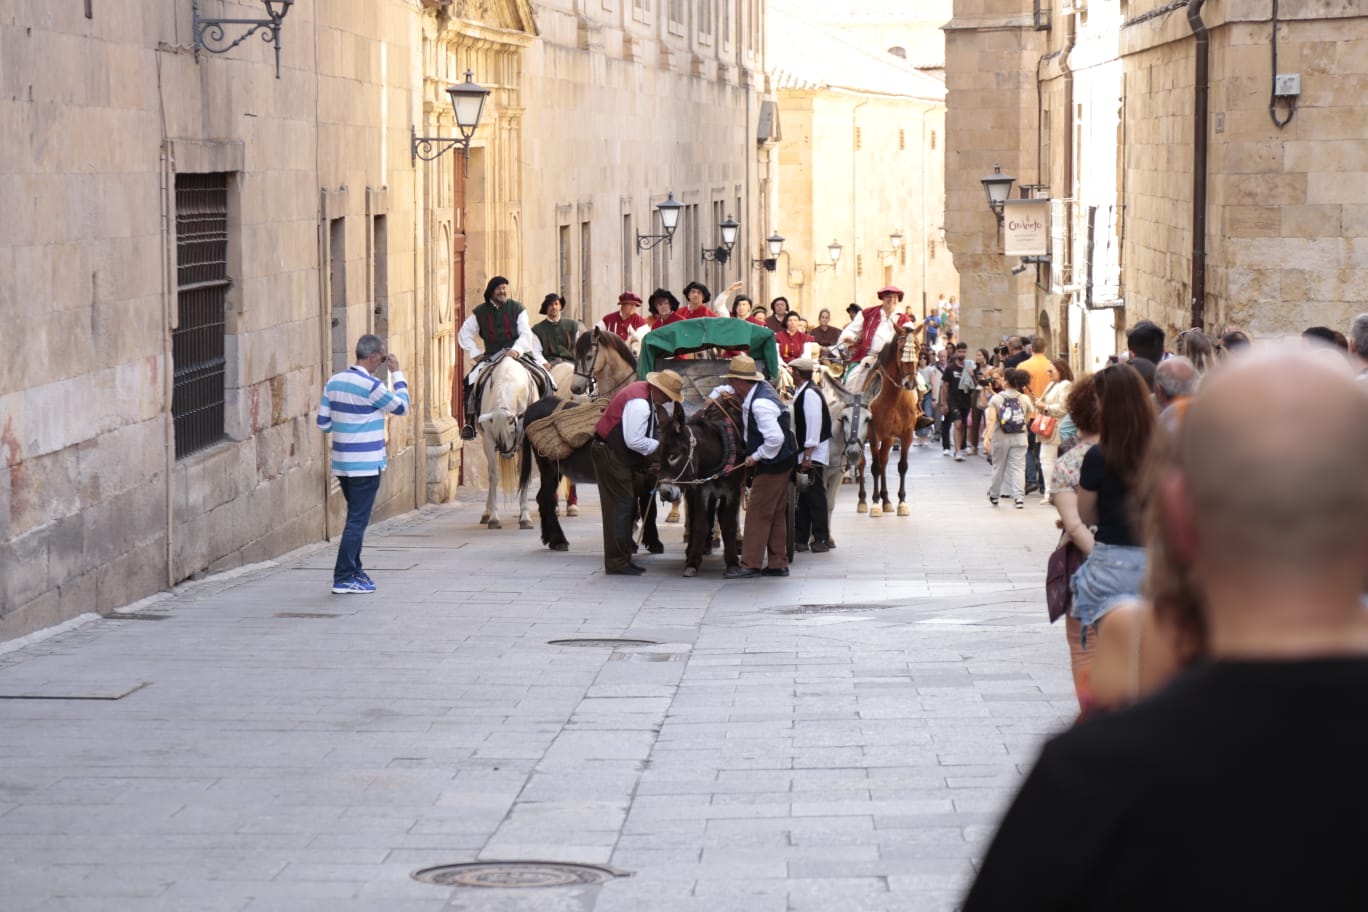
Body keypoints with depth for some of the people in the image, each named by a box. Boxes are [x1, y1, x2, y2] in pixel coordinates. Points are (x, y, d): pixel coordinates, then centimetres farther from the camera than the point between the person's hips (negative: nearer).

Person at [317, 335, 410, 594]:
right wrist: (397, 373, 3)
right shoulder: (371, 386, -17)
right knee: (357, 521, -3)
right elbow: (402, 406, -4)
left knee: (356, 518, 19)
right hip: (365, 465, -8)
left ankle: (354, 571, 26)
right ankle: (344, 578, -3)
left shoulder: (334, 382, 5)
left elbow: (323, 422, 7)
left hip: (341, 464, 8)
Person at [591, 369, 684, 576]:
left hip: (621, 456, 11)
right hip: (610, 455, -11)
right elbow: (634, 441, -27)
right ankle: (616, 563, -4)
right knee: (620, 505, -8)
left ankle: (623, 558, 21)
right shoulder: (640, 404, -27)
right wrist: (659, 446, -14)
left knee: (626, 504, 14)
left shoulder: (646, 391, 5)